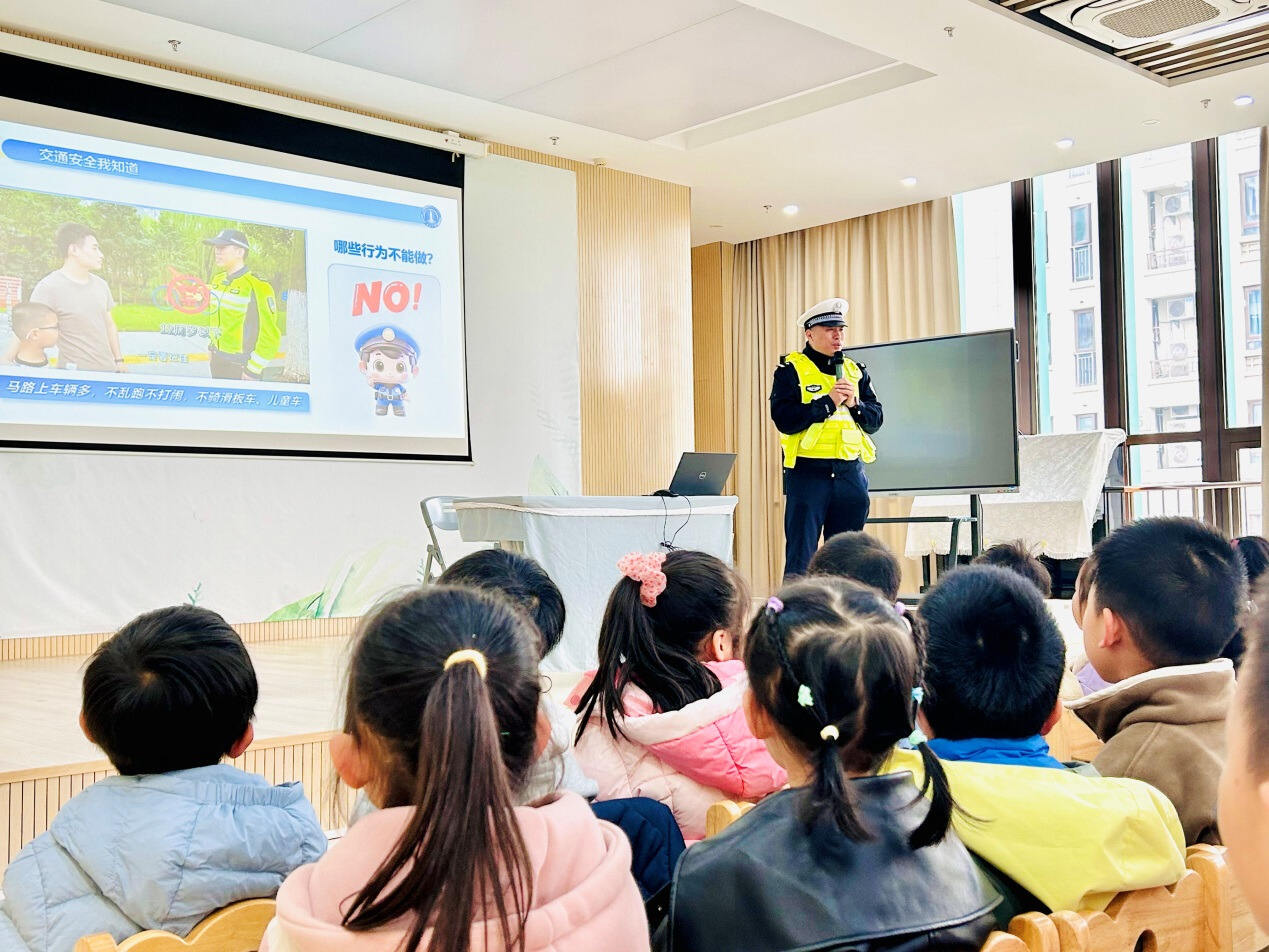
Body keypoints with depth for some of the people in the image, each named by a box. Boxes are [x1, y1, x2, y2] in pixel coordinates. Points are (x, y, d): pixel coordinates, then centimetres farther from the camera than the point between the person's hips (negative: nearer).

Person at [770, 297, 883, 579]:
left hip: (851, 473, 5)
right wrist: (829, 401, -14)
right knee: (800, 558, -3)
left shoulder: (856, 371, 14)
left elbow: (875, 419, 11)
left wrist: (855, 404, -8)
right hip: (807, 473, -5)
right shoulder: (790, 370, -1)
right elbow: (785, 420, -13)